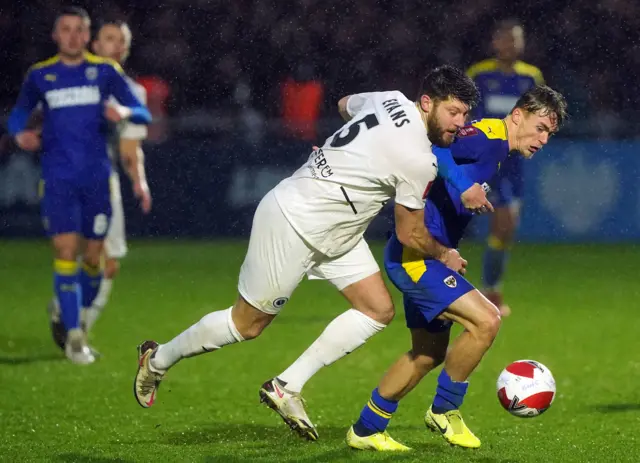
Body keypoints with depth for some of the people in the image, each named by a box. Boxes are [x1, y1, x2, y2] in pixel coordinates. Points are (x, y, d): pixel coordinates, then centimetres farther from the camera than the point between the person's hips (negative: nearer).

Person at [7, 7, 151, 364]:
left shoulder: (105, 71, 4)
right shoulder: (40, 75, 7)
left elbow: (143, 114, 3)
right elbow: (19, 114, 18)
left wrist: (124, 112, -20)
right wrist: (20, 134, -5)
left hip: (97, 177, 1)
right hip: (58, 178, -1)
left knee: (93, 257, 3)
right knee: (66, 251, -12)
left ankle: (78, 319, 28)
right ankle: (74, 337, -10)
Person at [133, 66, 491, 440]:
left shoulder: (391, 99, -1)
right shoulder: (418, 161, -25)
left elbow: (345, 105, 23)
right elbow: (411, 235, -11)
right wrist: (444, 255, 8)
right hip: (293, 224, -10)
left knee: (379, 310, 1)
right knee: (247, 324, 4)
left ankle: (287, 387, 5)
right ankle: (158, 360, 26)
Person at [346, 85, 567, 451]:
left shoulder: (497, 148, 13)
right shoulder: (486, 138, -17)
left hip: (425, 256, 11)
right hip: (415, 254, -11)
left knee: (429, 354, 17)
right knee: (485, 321, -18)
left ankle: (366, 431, 27)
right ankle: (445, 411, -1)